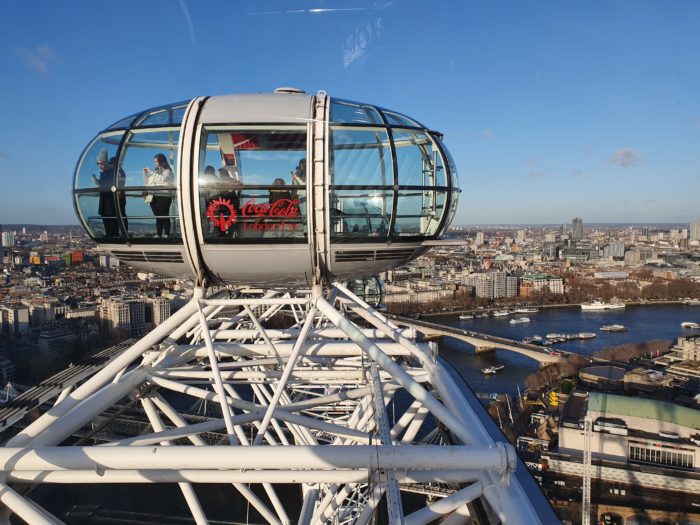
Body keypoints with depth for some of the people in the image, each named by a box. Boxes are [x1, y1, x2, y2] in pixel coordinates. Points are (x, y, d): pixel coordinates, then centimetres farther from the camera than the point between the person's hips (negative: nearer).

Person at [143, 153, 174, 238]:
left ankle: (166, 234, -7)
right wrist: (145, 174, 10)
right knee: (158, 217, 6)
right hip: (153, 197, 6)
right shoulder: (155, 171, 21)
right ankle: (158, 234, 6)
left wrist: (151, 172, -13)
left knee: (164, 216, -8)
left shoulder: (167, 171, 3)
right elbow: (147, 183, 25)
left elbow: (162, 178, -18)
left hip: (163, 197, -6)